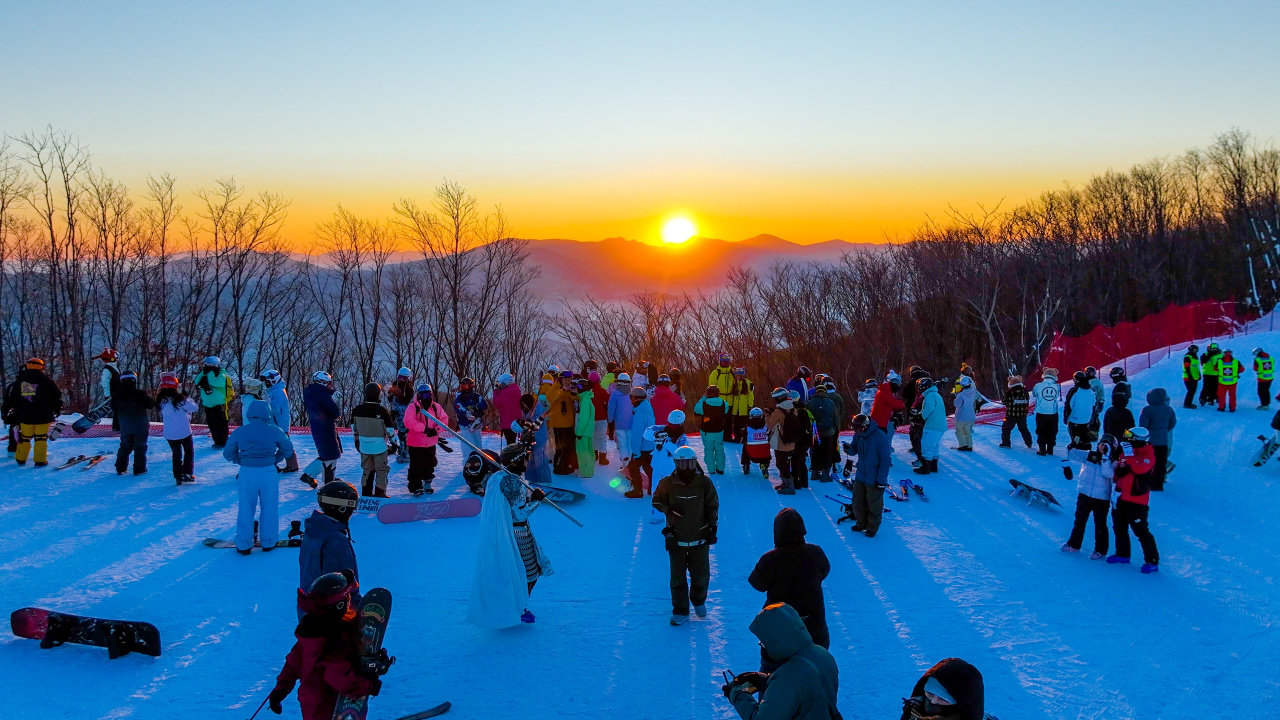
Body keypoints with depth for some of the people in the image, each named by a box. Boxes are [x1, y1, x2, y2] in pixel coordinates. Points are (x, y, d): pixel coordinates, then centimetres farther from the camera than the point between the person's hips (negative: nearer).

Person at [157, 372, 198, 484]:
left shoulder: (161, 400, -3)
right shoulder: (180, 399, -16)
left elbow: (162, 416, 11)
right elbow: (194, 408, -9)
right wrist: (188, 398, 4)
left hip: (169, 434, 4)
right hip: (184, 432, -3)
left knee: (176, 453, 16)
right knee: (189, 451, 15)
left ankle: (178, 476, 15)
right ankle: (187, 473, 7)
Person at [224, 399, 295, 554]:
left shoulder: (239, 432, -3)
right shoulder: (275, 431, -5)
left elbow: (228, 454, 4)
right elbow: (288, 450, 6)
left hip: (247, 473, 1)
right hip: (269, 473, -1)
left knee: (246, 509, 13)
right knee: (269, 509, 14)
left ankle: (243, 545, 22)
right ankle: (268, 542, 25)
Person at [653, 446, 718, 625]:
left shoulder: (704, 482, -6)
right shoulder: (667, 483, -9)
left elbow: (713, 505, 5)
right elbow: (657, 501, 5)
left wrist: (712, 526, 2)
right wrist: (669, 510, -13)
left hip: (700, 537, 1)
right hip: (676, 538, -1)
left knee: (701, 575, 11)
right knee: (678, 577, 6)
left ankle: (698, 600, 39)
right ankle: (680, 612, 19)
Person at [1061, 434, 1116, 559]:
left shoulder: (1112, 462, -6)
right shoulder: (1089, 455, 0)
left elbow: (1107, 474, -23)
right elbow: (1072, 454, -4)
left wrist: (1105, 457, -25)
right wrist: (1073, 445, -24)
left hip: (1101, 498, -3)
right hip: (1084, 494, 3)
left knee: (1100, 524, 5)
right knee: (1079, 520, 16)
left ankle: (1100, 550, 17)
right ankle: (1074, 545, 31)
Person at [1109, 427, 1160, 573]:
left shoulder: (1148, 456, -14)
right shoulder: (1127, 452, 9)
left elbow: (1140, 468, -34)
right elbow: (1118, 472, 19)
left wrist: (1129, 455, -34)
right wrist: (1118, 470, -3)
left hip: (1137, 499, -8)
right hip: (1123, 497, 8)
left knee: (1141, 530, -7)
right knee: (1119, 526, 18)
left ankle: (1152, 560, 1)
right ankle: (1122, 554, 33)